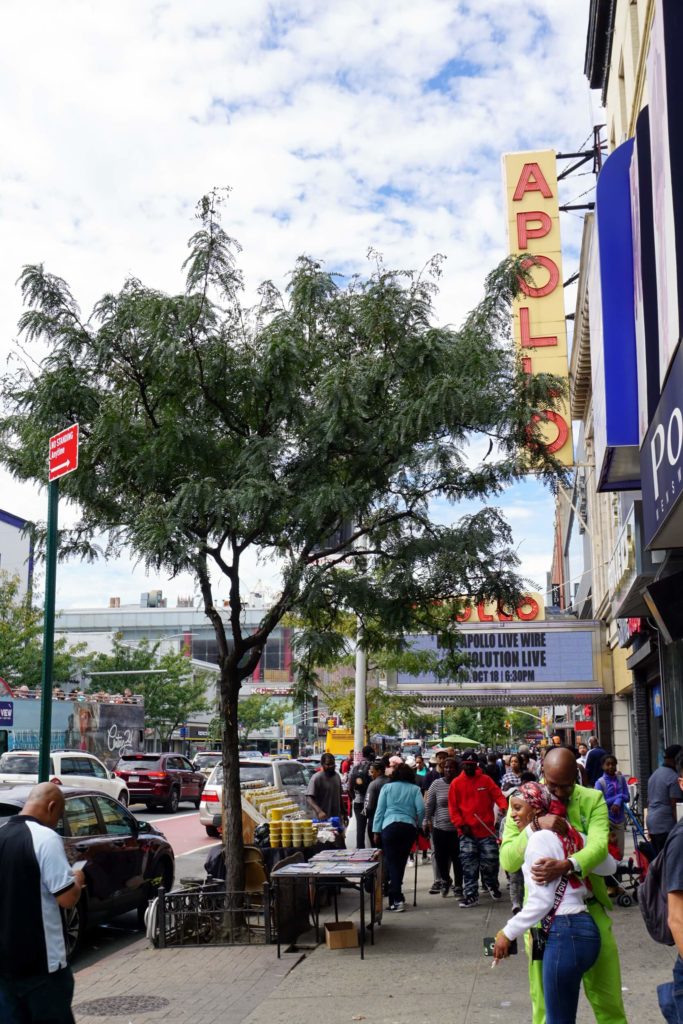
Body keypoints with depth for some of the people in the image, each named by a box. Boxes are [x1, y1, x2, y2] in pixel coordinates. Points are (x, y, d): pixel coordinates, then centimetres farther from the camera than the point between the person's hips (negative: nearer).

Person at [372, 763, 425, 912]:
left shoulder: (387, 788, 9)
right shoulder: (415, 789, 10)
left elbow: (380, 810, 5)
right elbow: (421, 809, -1)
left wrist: (376, 831, 6)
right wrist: (418, 824, 15)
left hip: (390, 826, -2)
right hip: (409, 827, 2)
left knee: (392, 863, -2)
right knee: (400, 862, 11)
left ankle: (396, 899, -12)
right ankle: (395, 896, 18)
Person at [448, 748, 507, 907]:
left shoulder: (486, 780, 5)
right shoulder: (456, 783, 4)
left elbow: (498, 795, -1)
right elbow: (453, 807, 3)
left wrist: (504, 807, -22)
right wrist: (461, 824, -7)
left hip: (487, 830, 0)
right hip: (466, 832, 0)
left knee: (490, 861, 3)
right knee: (469, 865, -1)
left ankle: (493, 885, 30)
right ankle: (471, 895, 6)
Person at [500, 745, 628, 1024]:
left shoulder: (592, 800, -2)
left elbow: (599, 846, -19)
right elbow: (507, 861, -9)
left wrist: (566, 865, -38)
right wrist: (536, 826, -25)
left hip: (589, 907, 0)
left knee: (608, 999, 10)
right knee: (545, 1001, 10)